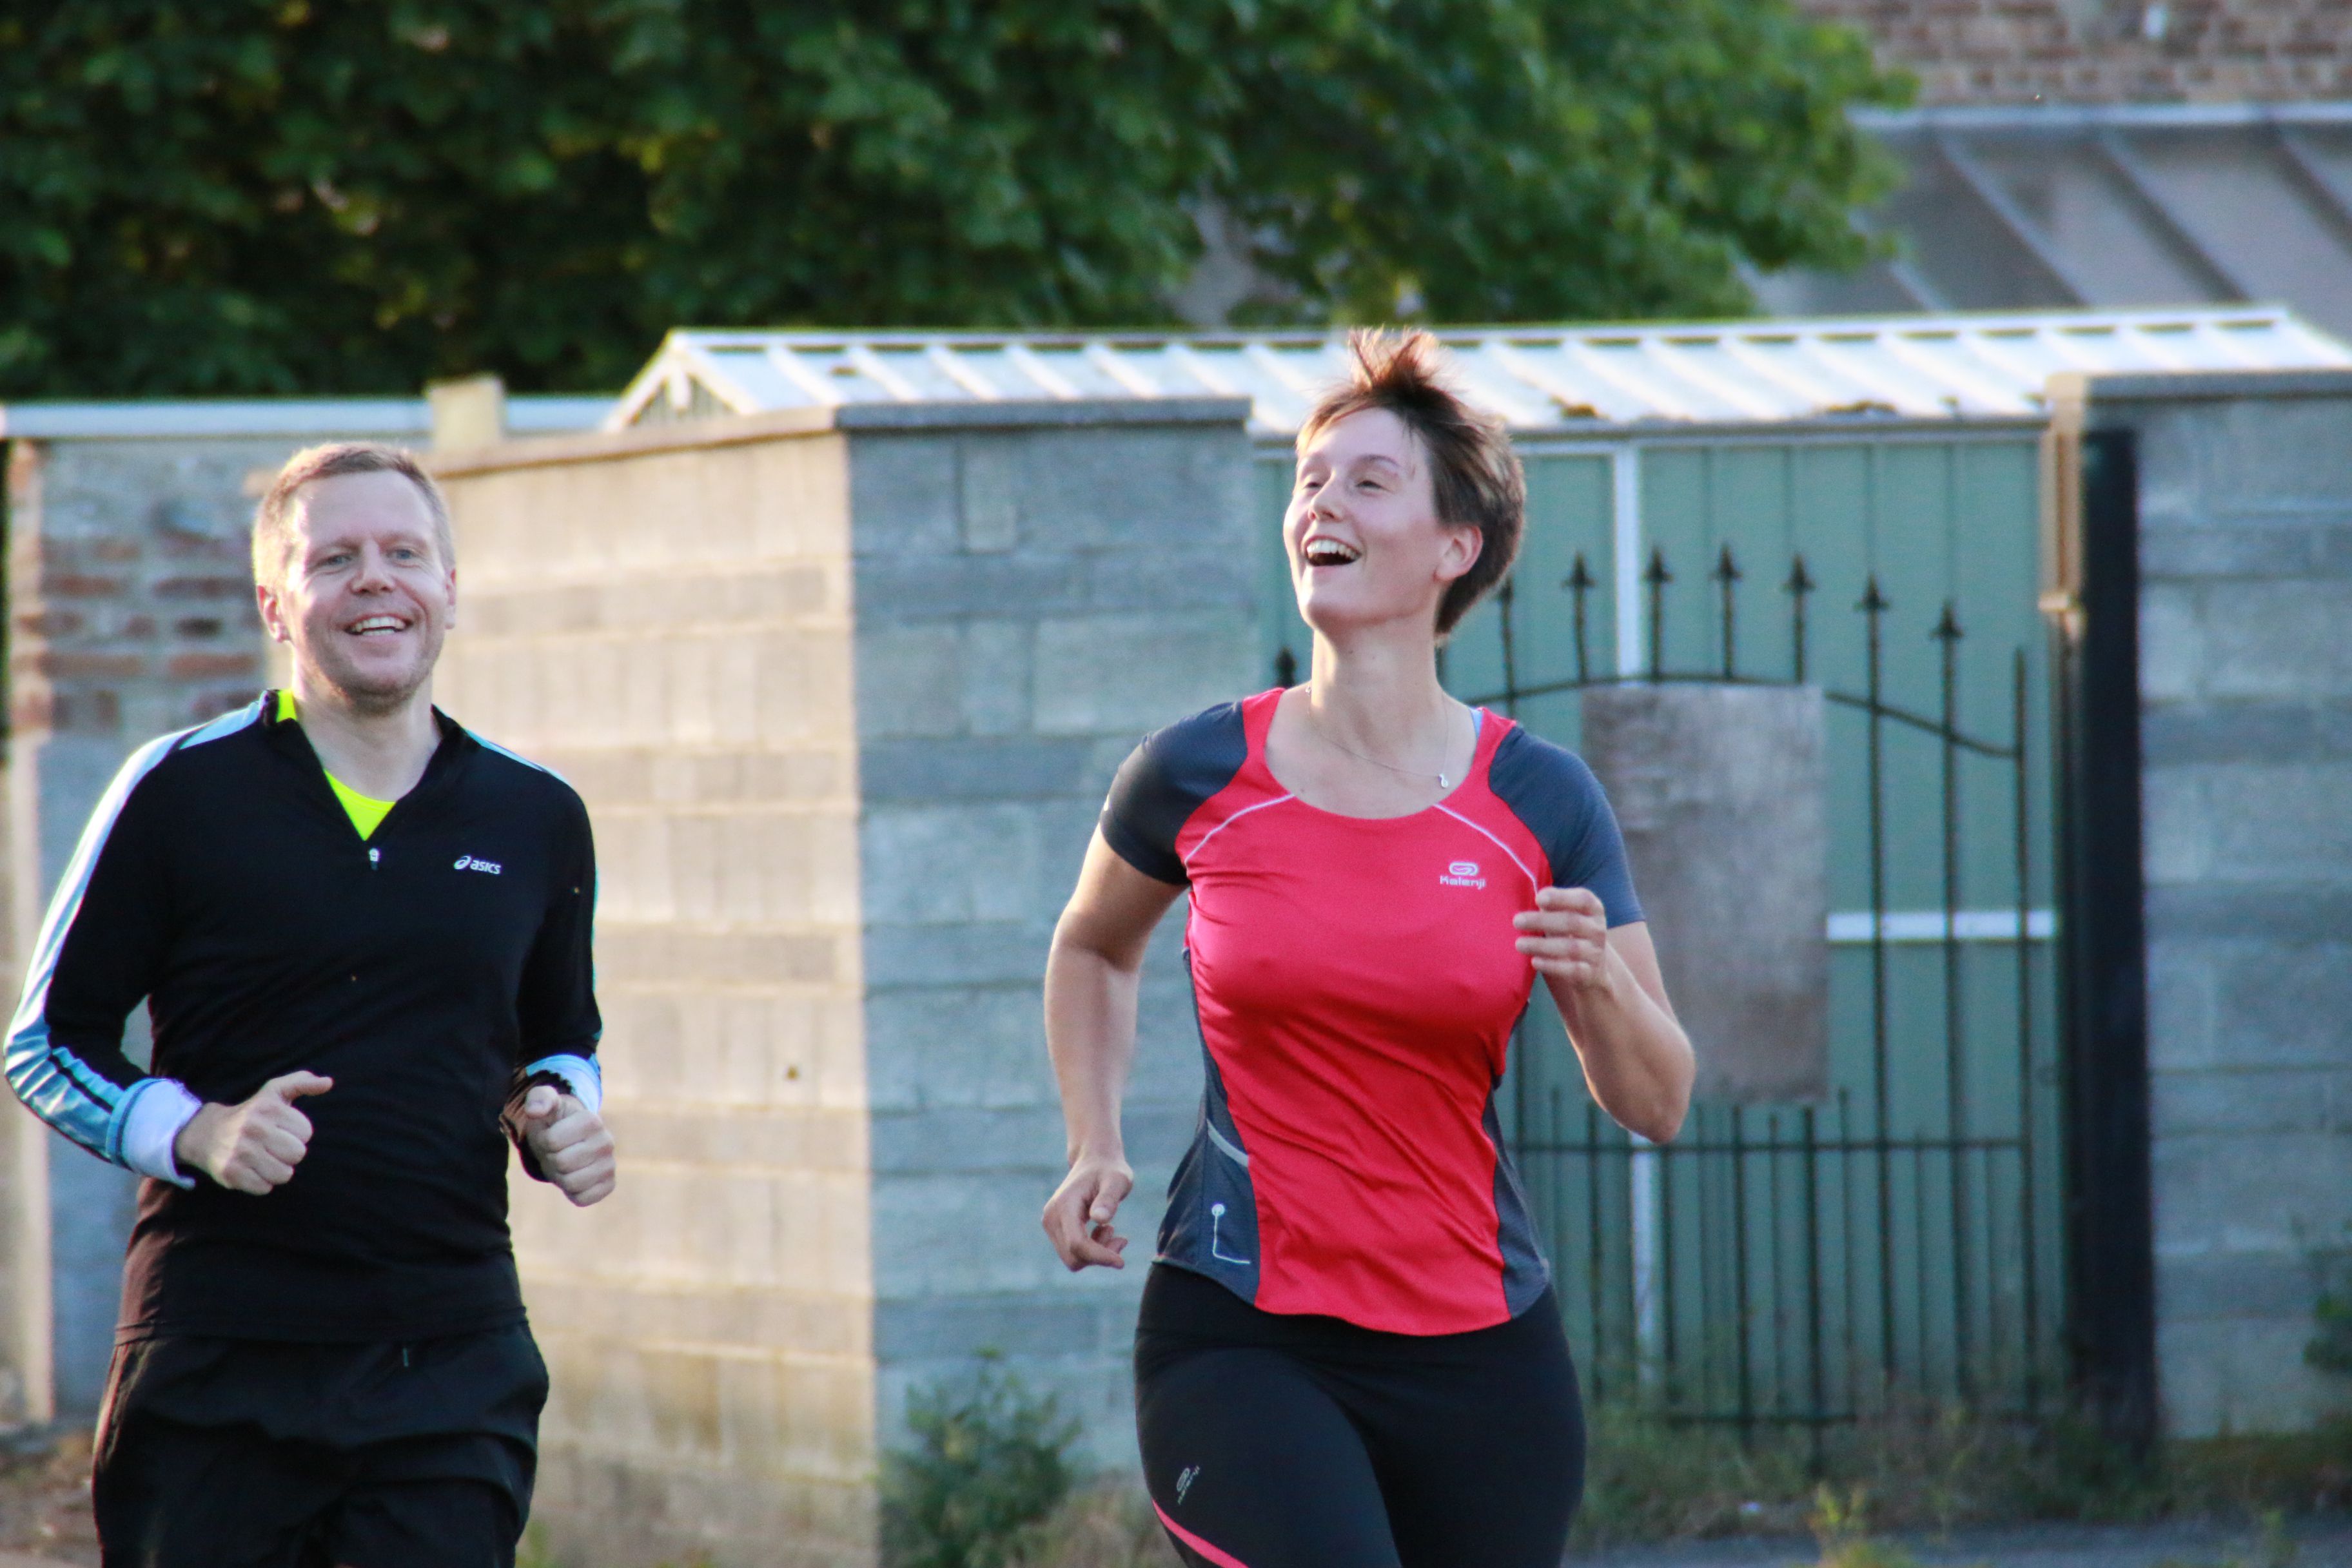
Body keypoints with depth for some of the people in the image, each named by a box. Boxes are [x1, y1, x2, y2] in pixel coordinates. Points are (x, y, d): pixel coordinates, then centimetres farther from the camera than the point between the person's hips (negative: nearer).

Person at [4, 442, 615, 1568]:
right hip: (218, 1362, -2)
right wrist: (195, 1134, -12)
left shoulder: (535, 819, 11)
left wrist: (561, 1115, 4)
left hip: (453, 1364, 2)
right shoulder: (181, 792, 0)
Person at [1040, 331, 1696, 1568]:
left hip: (1478, 1354, 2)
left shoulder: (1538, 802, 0)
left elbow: (1655, 1104, 4)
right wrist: (1094, 1148, 7)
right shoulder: (1198, 778, -1)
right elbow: (1092, 950, 21)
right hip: (1237, 1339, -2)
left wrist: (1597, 980, -16)